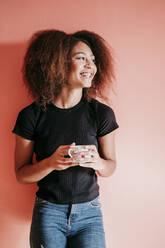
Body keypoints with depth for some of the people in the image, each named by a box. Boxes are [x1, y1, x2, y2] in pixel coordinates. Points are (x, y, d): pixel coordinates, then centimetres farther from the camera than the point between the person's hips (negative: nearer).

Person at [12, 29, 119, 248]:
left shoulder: (102, 113, -7)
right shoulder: (32, 116, -10)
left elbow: (110, 166, 3)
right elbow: (21, 174, -4)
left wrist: (98, 163, -20)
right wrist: (51, 163, -23)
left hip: (90, 214, 1)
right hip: (48, 213, -1)